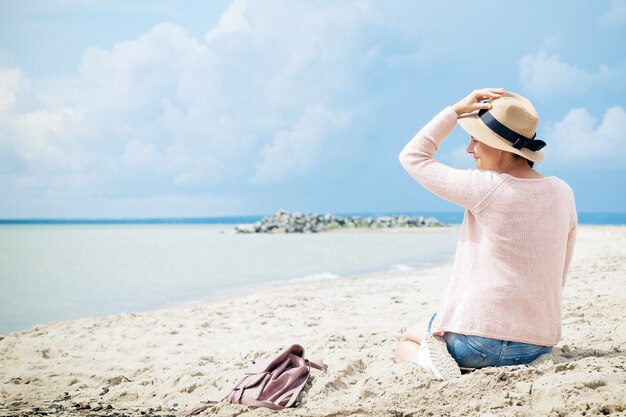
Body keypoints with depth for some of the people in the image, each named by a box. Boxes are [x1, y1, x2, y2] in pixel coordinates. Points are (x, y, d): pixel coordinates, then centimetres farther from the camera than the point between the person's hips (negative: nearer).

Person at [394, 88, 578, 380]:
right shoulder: (563, 192, 2)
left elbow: (412, 156, -2)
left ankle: (428, 359, -9)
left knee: (407, 340, 24)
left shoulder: (483, 188, -16)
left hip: (476, 339, -7)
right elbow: (558, 278, 10)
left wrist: (457, 109, -3)